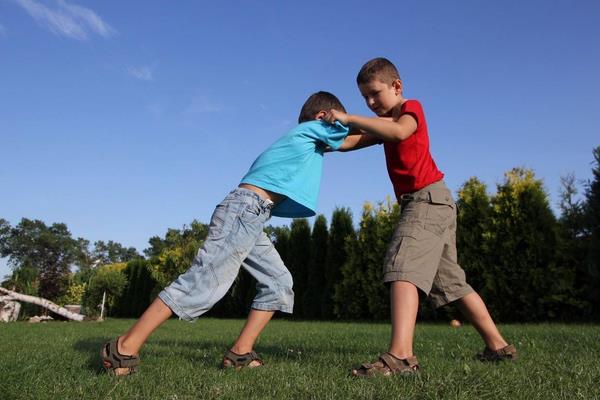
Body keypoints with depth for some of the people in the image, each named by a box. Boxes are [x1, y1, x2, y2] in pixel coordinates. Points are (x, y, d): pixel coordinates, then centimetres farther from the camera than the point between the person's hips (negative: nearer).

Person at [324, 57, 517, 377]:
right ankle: (497, 346, 22)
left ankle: (400, 355, -37)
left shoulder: (410, 107, 1)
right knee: (451, 281, 13)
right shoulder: (387, 123, 26)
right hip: (432, 204, 10)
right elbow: (353, 143, 13)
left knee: (403, 266, -25)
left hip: (428, 198, -10)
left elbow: (400, 132, -24)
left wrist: (348, 118, -22)